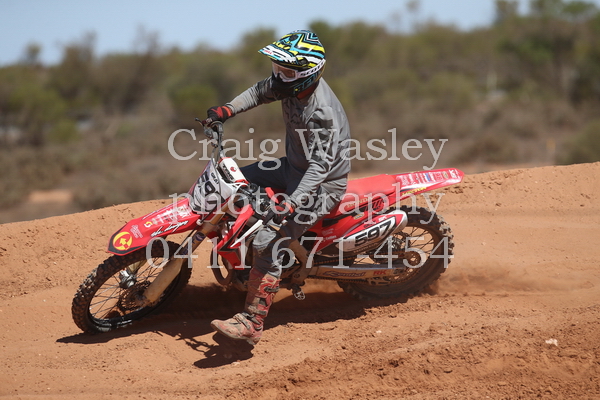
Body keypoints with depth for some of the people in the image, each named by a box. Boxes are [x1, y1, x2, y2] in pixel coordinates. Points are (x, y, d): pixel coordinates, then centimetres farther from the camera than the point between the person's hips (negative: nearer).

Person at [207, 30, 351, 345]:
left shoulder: (322, 112, -32)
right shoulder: (290, 83, -7)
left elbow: (321, 164, -35)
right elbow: (260, 92, 15)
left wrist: (292, 203, -44)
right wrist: (228, 109, 1)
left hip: (322, 183, -9)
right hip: (294, 166, 10)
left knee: (269, 243, -21)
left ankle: (252, 323, -19)